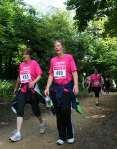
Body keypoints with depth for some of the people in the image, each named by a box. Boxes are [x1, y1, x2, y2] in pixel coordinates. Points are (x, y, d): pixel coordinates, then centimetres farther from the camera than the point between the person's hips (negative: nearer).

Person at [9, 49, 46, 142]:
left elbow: (40, 75, -12)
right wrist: (16, 88, 28)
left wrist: (33, 82, -27)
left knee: (35, 109, 10)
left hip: (32, 90, -4)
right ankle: (18, 133, -3)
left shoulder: (34, 63, -6)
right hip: (22, 91, 5)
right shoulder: (21, 65, 10)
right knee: (19, 111, -5)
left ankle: (42, 123, 38)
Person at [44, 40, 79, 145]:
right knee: (58, 113, 6)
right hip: (56, 88, 4)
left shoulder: (69, 57, -1)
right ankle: (62, 136, 17)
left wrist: (76, 85, -18)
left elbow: (74, 72, -7)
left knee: (66, 112, -3)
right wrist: (47, 88, 4)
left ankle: (70, 136, 14)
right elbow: (51, 75, 12)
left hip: (67, 87, -4)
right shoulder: (53, 60, 10)